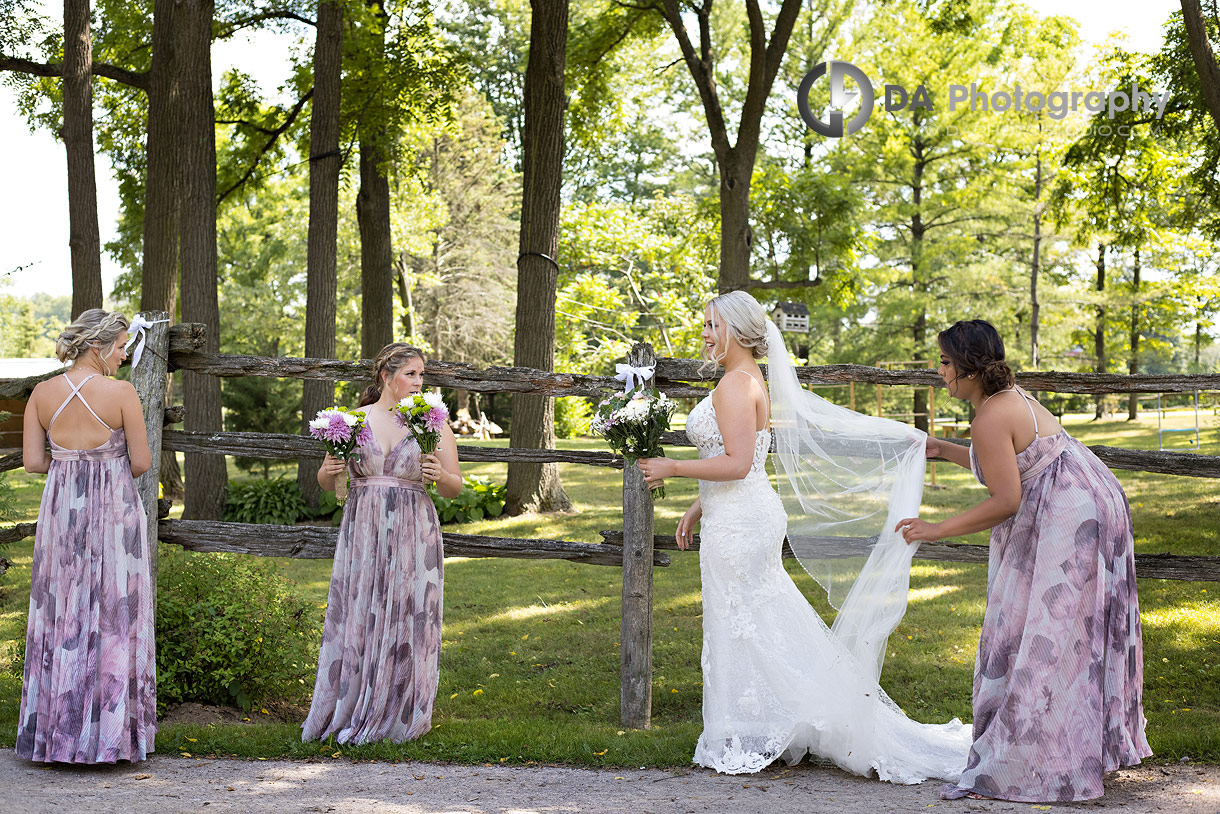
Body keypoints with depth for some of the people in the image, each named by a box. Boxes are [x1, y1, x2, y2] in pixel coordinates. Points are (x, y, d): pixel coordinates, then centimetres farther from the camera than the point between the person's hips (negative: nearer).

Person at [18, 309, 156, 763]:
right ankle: (110, 735, 8)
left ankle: (56, 732, 17)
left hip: (61, 510, 4)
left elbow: (32, 461, 0)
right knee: (114, 618, 4)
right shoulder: (120, 393, -12)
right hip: (115, 509, -4)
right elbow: (141, 462, -9)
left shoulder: (43, 394, 0)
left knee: (60, 617, 12)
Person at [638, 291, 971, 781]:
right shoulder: (751, 381, 15)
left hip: (739, 521, -10)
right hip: (743, 515, 10)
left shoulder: (735, 384, -16)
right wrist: (699, 508, 23)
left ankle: (746, 741, 8)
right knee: (762, 625, 14)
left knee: (742, 626, -1)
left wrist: (673, 469, -15)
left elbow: (736, 464, -23)